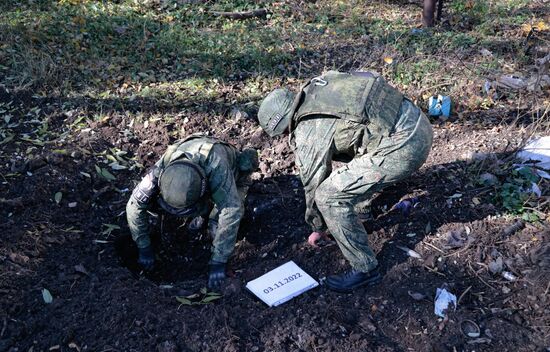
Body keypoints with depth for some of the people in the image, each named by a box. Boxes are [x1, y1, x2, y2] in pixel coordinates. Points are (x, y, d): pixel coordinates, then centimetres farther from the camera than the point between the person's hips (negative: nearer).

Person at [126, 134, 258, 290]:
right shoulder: (162, 168, -37)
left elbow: (231, 213, -49)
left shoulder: (216, 166, -49)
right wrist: (143, 247, -21)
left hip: (232, 172, -3)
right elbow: (134, 206, -26)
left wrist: (218, 262, -46)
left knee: (218, 228, -11)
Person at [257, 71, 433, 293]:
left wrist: (318, 228, 20)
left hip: (403, 147, -10)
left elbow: (313, 185, 3)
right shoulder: (314, 90, 13)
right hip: (417, 120, 10)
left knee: (329, 197, -4)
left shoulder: (307, 134, -9)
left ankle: (365, 270, 8)